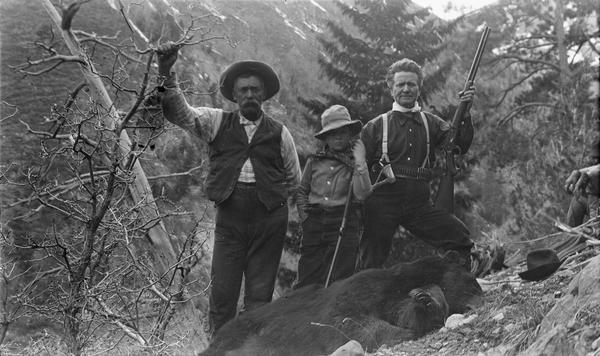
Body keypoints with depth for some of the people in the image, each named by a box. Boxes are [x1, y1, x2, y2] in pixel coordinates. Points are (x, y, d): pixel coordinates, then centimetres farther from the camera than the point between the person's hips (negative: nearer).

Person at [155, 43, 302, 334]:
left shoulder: (279, 133, 7)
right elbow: (180, 113, -9)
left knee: (260, 296, 7)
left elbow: (293, 178, 19)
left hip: (269, 220, 1)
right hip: (229, 219, 0)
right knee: (222, 293, -1)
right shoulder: (217, 122, 6)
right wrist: (166, 74, -21)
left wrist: (272, 196, 10)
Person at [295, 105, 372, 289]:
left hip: (344, 226, -2)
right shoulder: (314, 160, 10)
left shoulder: (354, 163, 5)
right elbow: (301, 191, 20)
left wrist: (359, 162, -11)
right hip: (314, 225, 2)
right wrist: (305, 216, 8)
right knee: (306, 283, 0)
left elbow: (362, 195, -11)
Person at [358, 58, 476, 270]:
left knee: (459, 235, -13)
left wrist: (465, 114, -10)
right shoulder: (376, 127, 6)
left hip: (419, 204, 2)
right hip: (382, 203, -2)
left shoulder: (430, 123, 14)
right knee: (370, 263, -1)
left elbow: (460, 145, 3)